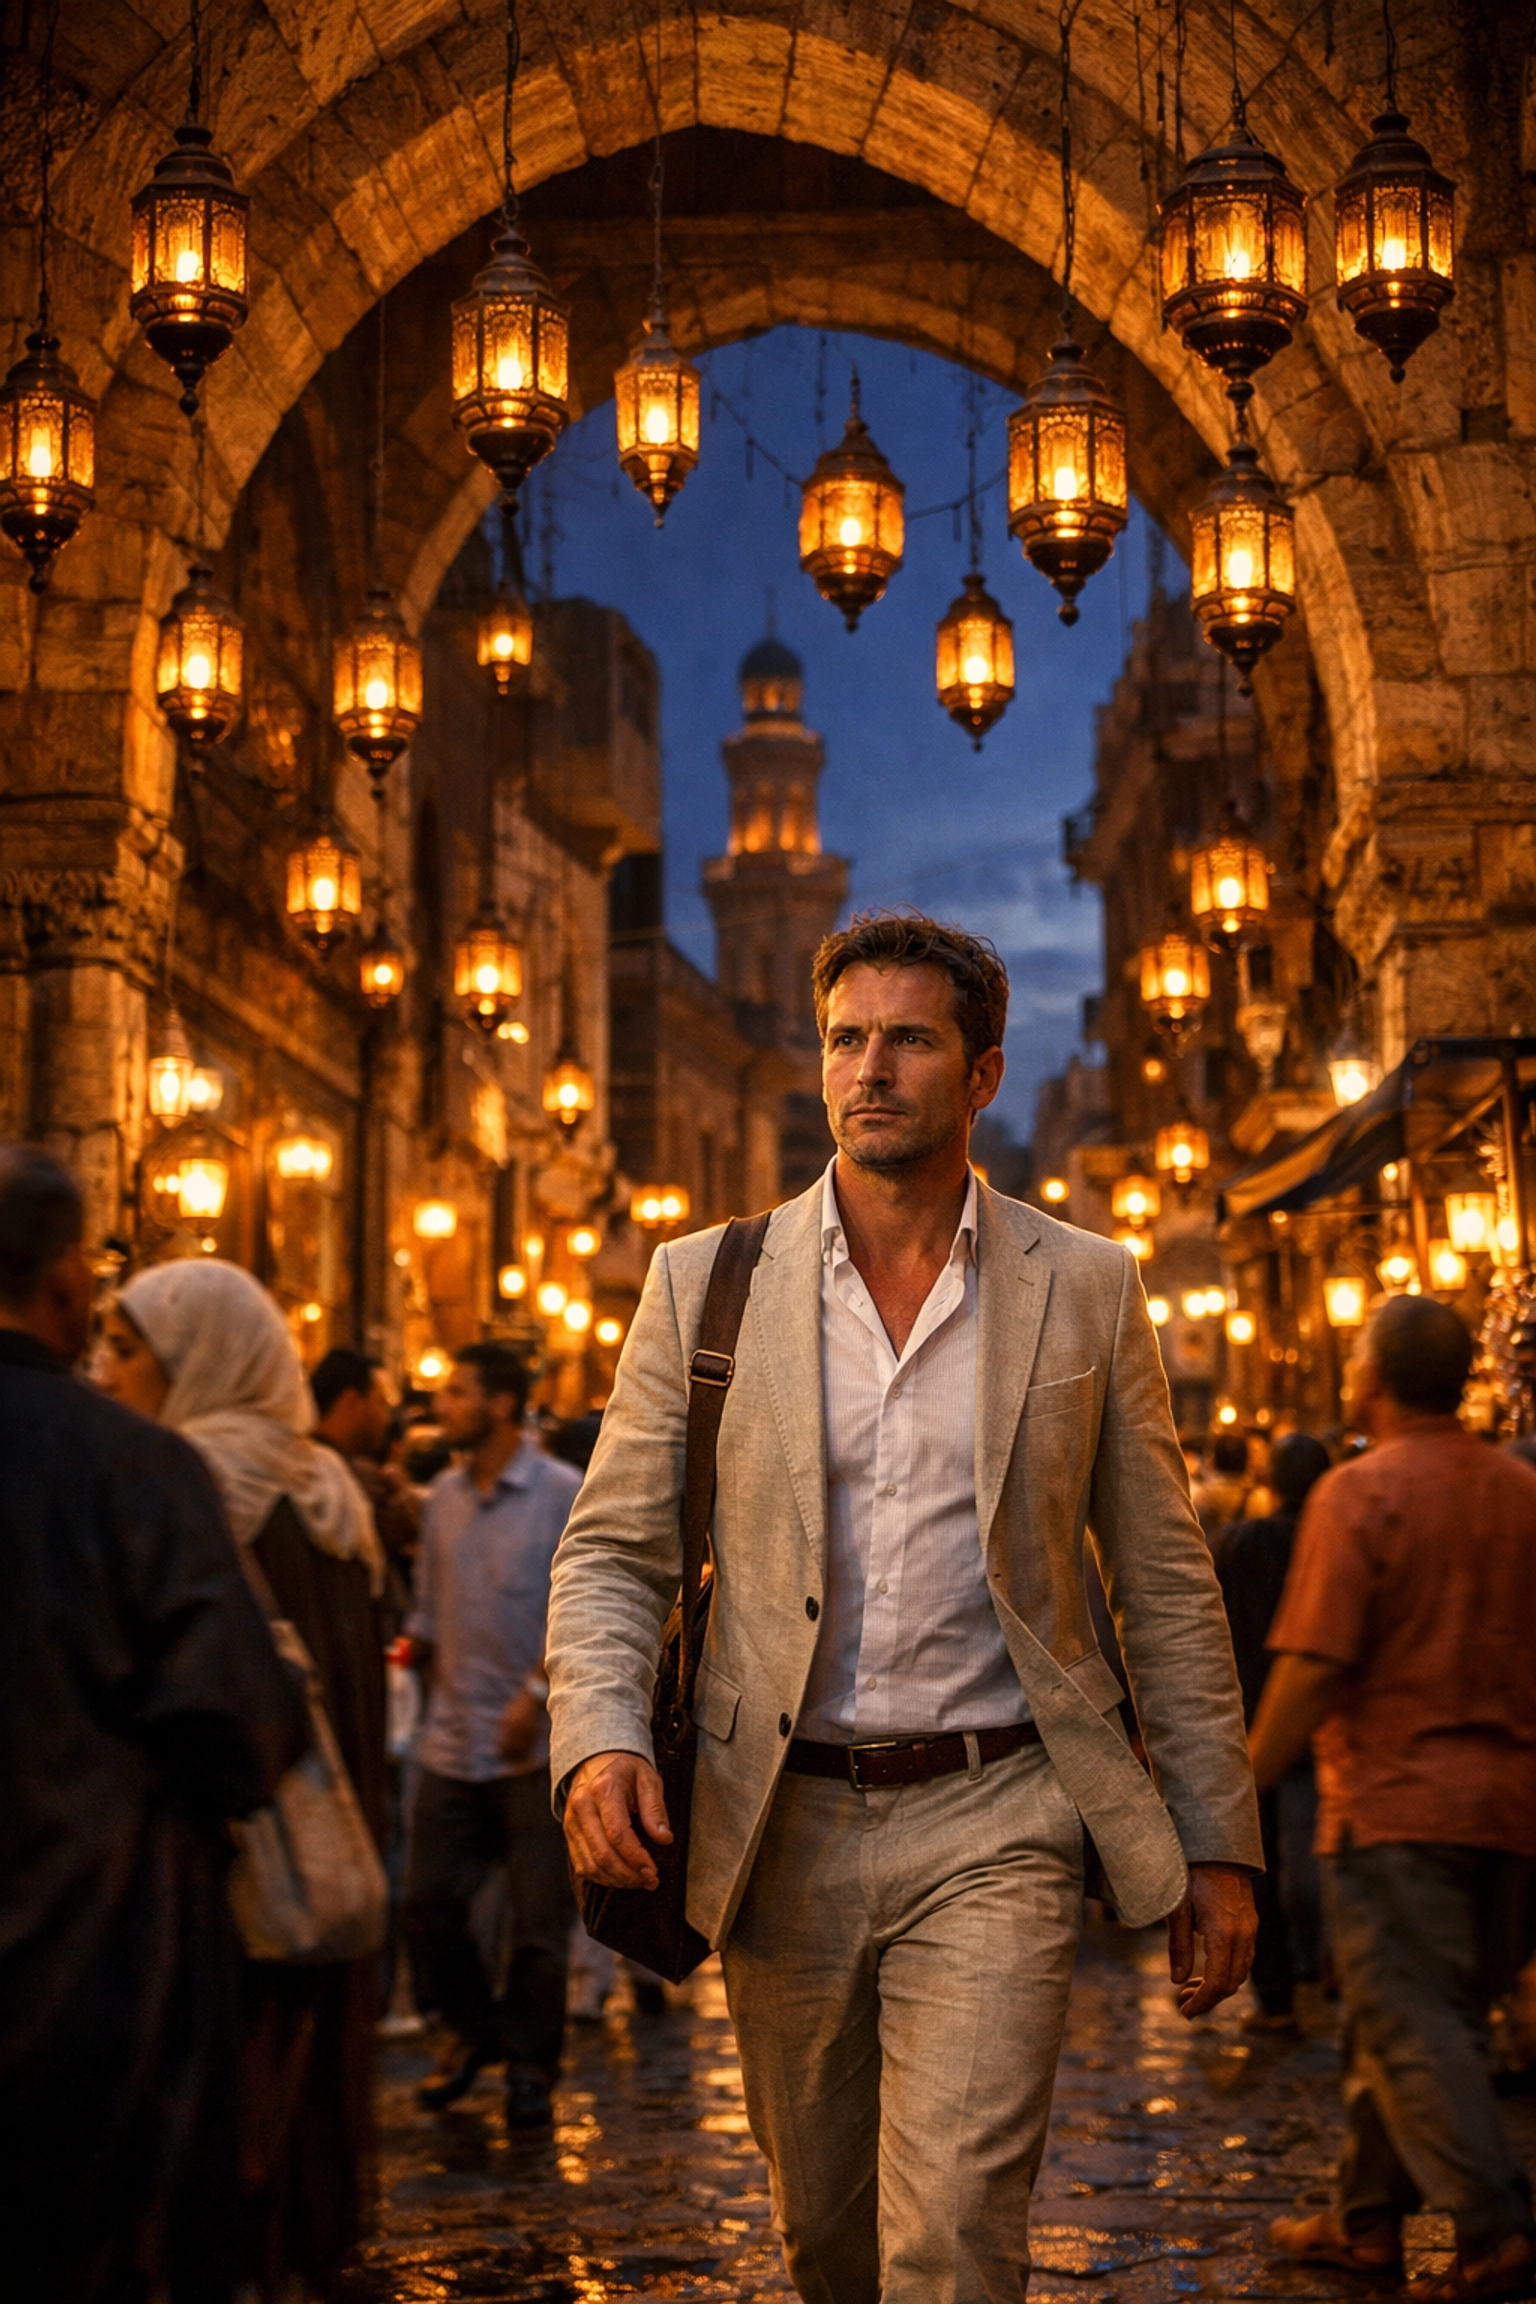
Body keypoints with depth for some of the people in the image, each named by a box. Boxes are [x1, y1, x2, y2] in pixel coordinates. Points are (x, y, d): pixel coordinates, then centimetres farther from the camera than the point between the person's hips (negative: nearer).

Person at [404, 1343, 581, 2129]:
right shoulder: (443, 1496, 10)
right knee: (428, 1900, 5)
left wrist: (535, 1693, -16)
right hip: (453, 1740, 5)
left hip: (536, 1743, -5)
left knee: (538, 1917, 2)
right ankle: (476, 2030, 28)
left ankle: (530, 2068, 18)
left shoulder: (565, 1495, -6)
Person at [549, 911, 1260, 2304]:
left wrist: (1217, 1842, 5)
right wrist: (600, 1737, -14)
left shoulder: (1086, 1290, 3)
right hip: (781, 1827, 2)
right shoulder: (704, 1283, 3)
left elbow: (1167, 1587, 6)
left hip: (991, 1826, -2)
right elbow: (611, 1551, 4)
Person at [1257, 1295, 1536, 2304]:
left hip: (1395, 1797, -7)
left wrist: (1242, 1791, -8)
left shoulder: (1361, 1492, -11)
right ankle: (1370, 2218, 22)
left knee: (1408, 2025, -3)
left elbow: (1315, 1664, -16)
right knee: (1424, 2018, 14)